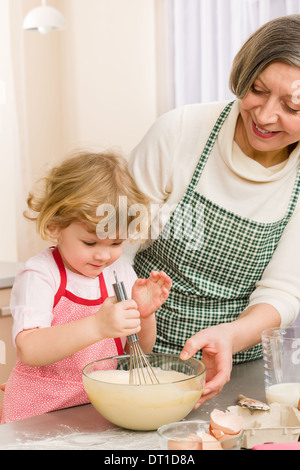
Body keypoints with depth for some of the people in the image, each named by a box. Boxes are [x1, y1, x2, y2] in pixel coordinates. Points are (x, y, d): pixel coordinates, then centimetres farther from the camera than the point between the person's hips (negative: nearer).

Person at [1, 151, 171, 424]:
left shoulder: (122, 273, 6)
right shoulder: (40, 276, -10)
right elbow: (29, 350, -24)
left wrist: (144, 315, -8)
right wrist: (98, 326, -34)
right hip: (39, 418, -2)